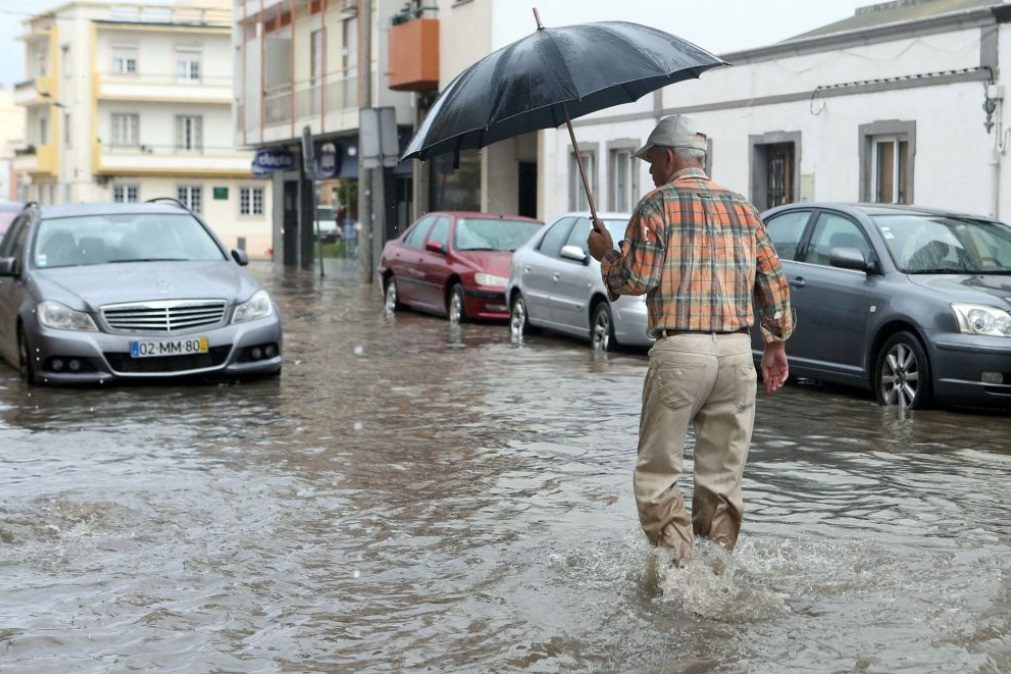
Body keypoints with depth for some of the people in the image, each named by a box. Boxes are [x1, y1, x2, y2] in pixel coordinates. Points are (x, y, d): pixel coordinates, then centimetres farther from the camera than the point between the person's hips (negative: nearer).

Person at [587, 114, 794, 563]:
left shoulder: (657, 206, -2)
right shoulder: (741, 207, 15)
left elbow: (637, 279, -8)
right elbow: (773, 280, 14)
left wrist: (605, 254, 12)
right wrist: (776, 344, 21)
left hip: (680, 351, -5)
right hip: (737, 350, 5)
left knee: (657, 471, 1)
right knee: (722, 476, 10)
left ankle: (678, 565, -10)